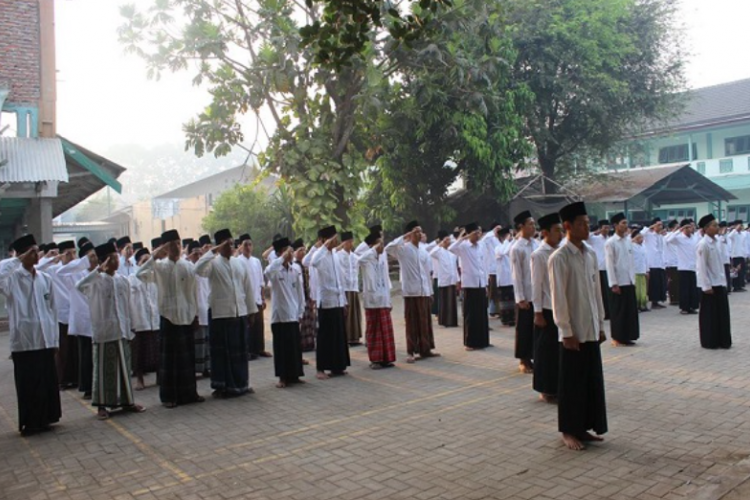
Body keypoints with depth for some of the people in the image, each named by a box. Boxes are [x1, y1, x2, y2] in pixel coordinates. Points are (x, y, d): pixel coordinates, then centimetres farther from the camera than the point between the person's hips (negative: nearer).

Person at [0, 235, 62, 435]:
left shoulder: (45, 278, 8)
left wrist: (55, 337, 8)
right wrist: (18, 260, -18)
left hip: (45, 339, 4)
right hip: (24, 340, -4)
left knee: (48, 382, 10)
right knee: (28, 384, 4)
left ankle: (44, 419, 24)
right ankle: (30, 423, 16)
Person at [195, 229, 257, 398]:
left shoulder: (240, 263, 10)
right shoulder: (213, 263, -3)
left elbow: (248, 287, 11)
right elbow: (198, 269, -25)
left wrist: (252, 309, 10)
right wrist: (213, 251, -20)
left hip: (240, 313, 4)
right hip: (219, 313, -4)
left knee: (240, 350, 11)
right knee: (221, 351, 3)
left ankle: (241, 384, 24)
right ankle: (221, 386, 14)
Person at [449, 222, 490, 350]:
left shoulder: (481, 246, 10)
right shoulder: (463, 246, -7)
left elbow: (483, 265, 14)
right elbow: (451, 249, -29)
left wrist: (486, 284, 13)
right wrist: (462, 238, -23)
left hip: (481, 284, 5)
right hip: (469, 284, -5)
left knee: (482, 314, 10)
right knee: (470, 314, 1)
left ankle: (482, 341, 21)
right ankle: (469, 342, 9)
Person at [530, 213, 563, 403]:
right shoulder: (539, 255, -10)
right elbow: (536, 285, -11)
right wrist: (538, 313, -12)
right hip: (547, 309, -6)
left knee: (560, 349, 12)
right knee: (546, 351, 4)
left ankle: (558, 387, 25)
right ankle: (546, 391, 16)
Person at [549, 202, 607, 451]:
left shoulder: (591, 254, 7)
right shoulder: (559, 258, -13)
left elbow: (597, 291, 12)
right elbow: (558, 298, -14)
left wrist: (601, 324, 11)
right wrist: (567, 332, -14)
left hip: (591, 330, 6)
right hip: (573, 332, -6)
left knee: (593, 380, 13)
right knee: (572, 382, 4)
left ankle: (584, 428, 27)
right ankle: (569, 431, 19)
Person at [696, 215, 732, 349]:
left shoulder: (716, 242, 9)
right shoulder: (703, 244, -15)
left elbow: (720, 263, 15)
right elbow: (702, 266, -17)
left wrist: (724, 281, 11)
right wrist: (707, 286, -18)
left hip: (719, 283, 8)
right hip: (709, 284, -8)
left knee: (722, 312, 11)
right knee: (709, 314, 1)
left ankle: (723, 341, 20)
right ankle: (709, 342, 11)